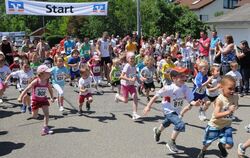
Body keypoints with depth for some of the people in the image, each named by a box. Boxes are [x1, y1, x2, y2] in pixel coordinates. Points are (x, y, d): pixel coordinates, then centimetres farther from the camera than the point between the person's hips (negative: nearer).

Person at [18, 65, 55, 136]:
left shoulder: (47, 83, -14)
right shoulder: (36, 81, -24)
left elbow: (50, 90, 5)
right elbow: (27, 89, -19)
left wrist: (52, 97, -5)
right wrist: (20, 97, -21)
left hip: (44, 99, 2)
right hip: (35, 100, -2)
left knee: (47, 113, -10)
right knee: (35, 116, 10)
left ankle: (45, 128, -3)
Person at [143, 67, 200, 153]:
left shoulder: (185, 88, -18)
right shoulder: (168, 88, -31)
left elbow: (190, 100, -18)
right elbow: (157, 95, -22)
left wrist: (194, 103, -41)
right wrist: (149, 106, -22)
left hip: (177, 111, 7)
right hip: (169, 111, -6)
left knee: (167, 123, 33)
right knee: (180, 124, -27)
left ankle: (157, 131, 67)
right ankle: (171, 142, -5)